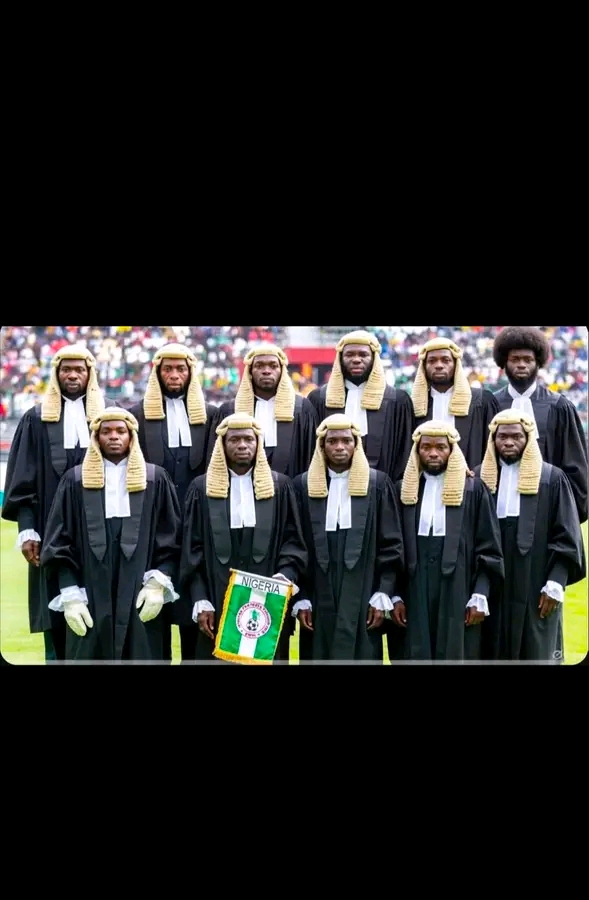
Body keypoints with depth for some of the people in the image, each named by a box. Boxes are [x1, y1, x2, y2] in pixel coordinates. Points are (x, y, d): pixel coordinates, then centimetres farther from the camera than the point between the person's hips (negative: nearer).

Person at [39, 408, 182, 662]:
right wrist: (69, 595, -5)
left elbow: (173, 537, 4)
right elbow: (59, 541, 4)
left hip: (140, 598, 0)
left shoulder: (156, 479, 6)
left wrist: (158, 583, -8)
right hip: (90, 598, 0)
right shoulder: (75, 480, 6)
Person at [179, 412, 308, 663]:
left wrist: (284, 577, -14)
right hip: (217, 602, 0)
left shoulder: (280, 486, 6)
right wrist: (200, 602, -6)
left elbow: (294, 542, 5)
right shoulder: (202, 488, 5)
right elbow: (193, 550, 3)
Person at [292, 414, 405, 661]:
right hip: (318, 597, 1)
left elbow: (391, 543, 1)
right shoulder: (303, 485, 5)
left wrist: (383, 595, -6)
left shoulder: (378, 483, 2)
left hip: (362, 596, -1)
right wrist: (300, 598, 0)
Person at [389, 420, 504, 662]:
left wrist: (480, 597, -9)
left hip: (458, 595, -2)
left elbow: (489, 549, -1)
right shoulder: (403, 489, 8)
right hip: (415, 595, 2)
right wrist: (396, 596, 2)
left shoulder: (474, 489, 0)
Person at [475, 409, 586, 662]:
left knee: (537, 655, 1)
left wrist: (555, 585, -9)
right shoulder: (478, 478, 6)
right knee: (493, 655, 5)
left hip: (535, 589, -2)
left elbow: (566, 537, -2)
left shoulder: (552, 478, 0)